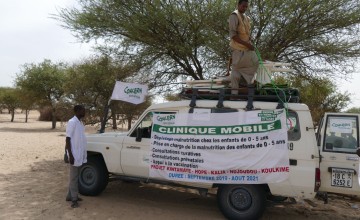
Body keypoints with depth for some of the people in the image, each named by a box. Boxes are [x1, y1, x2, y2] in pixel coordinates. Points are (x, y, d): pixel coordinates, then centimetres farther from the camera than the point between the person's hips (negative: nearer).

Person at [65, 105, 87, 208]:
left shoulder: (80, 122, 11)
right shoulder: (72, 122, -15)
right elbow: (68, 139, -16)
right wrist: (70, 155, -20)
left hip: (80, 154, 9)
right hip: (74, 155, -9)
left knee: (75, 176, 16)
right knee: (74, 177, -1)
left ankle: (70, 196, 27)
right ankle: (74, 199, 7)